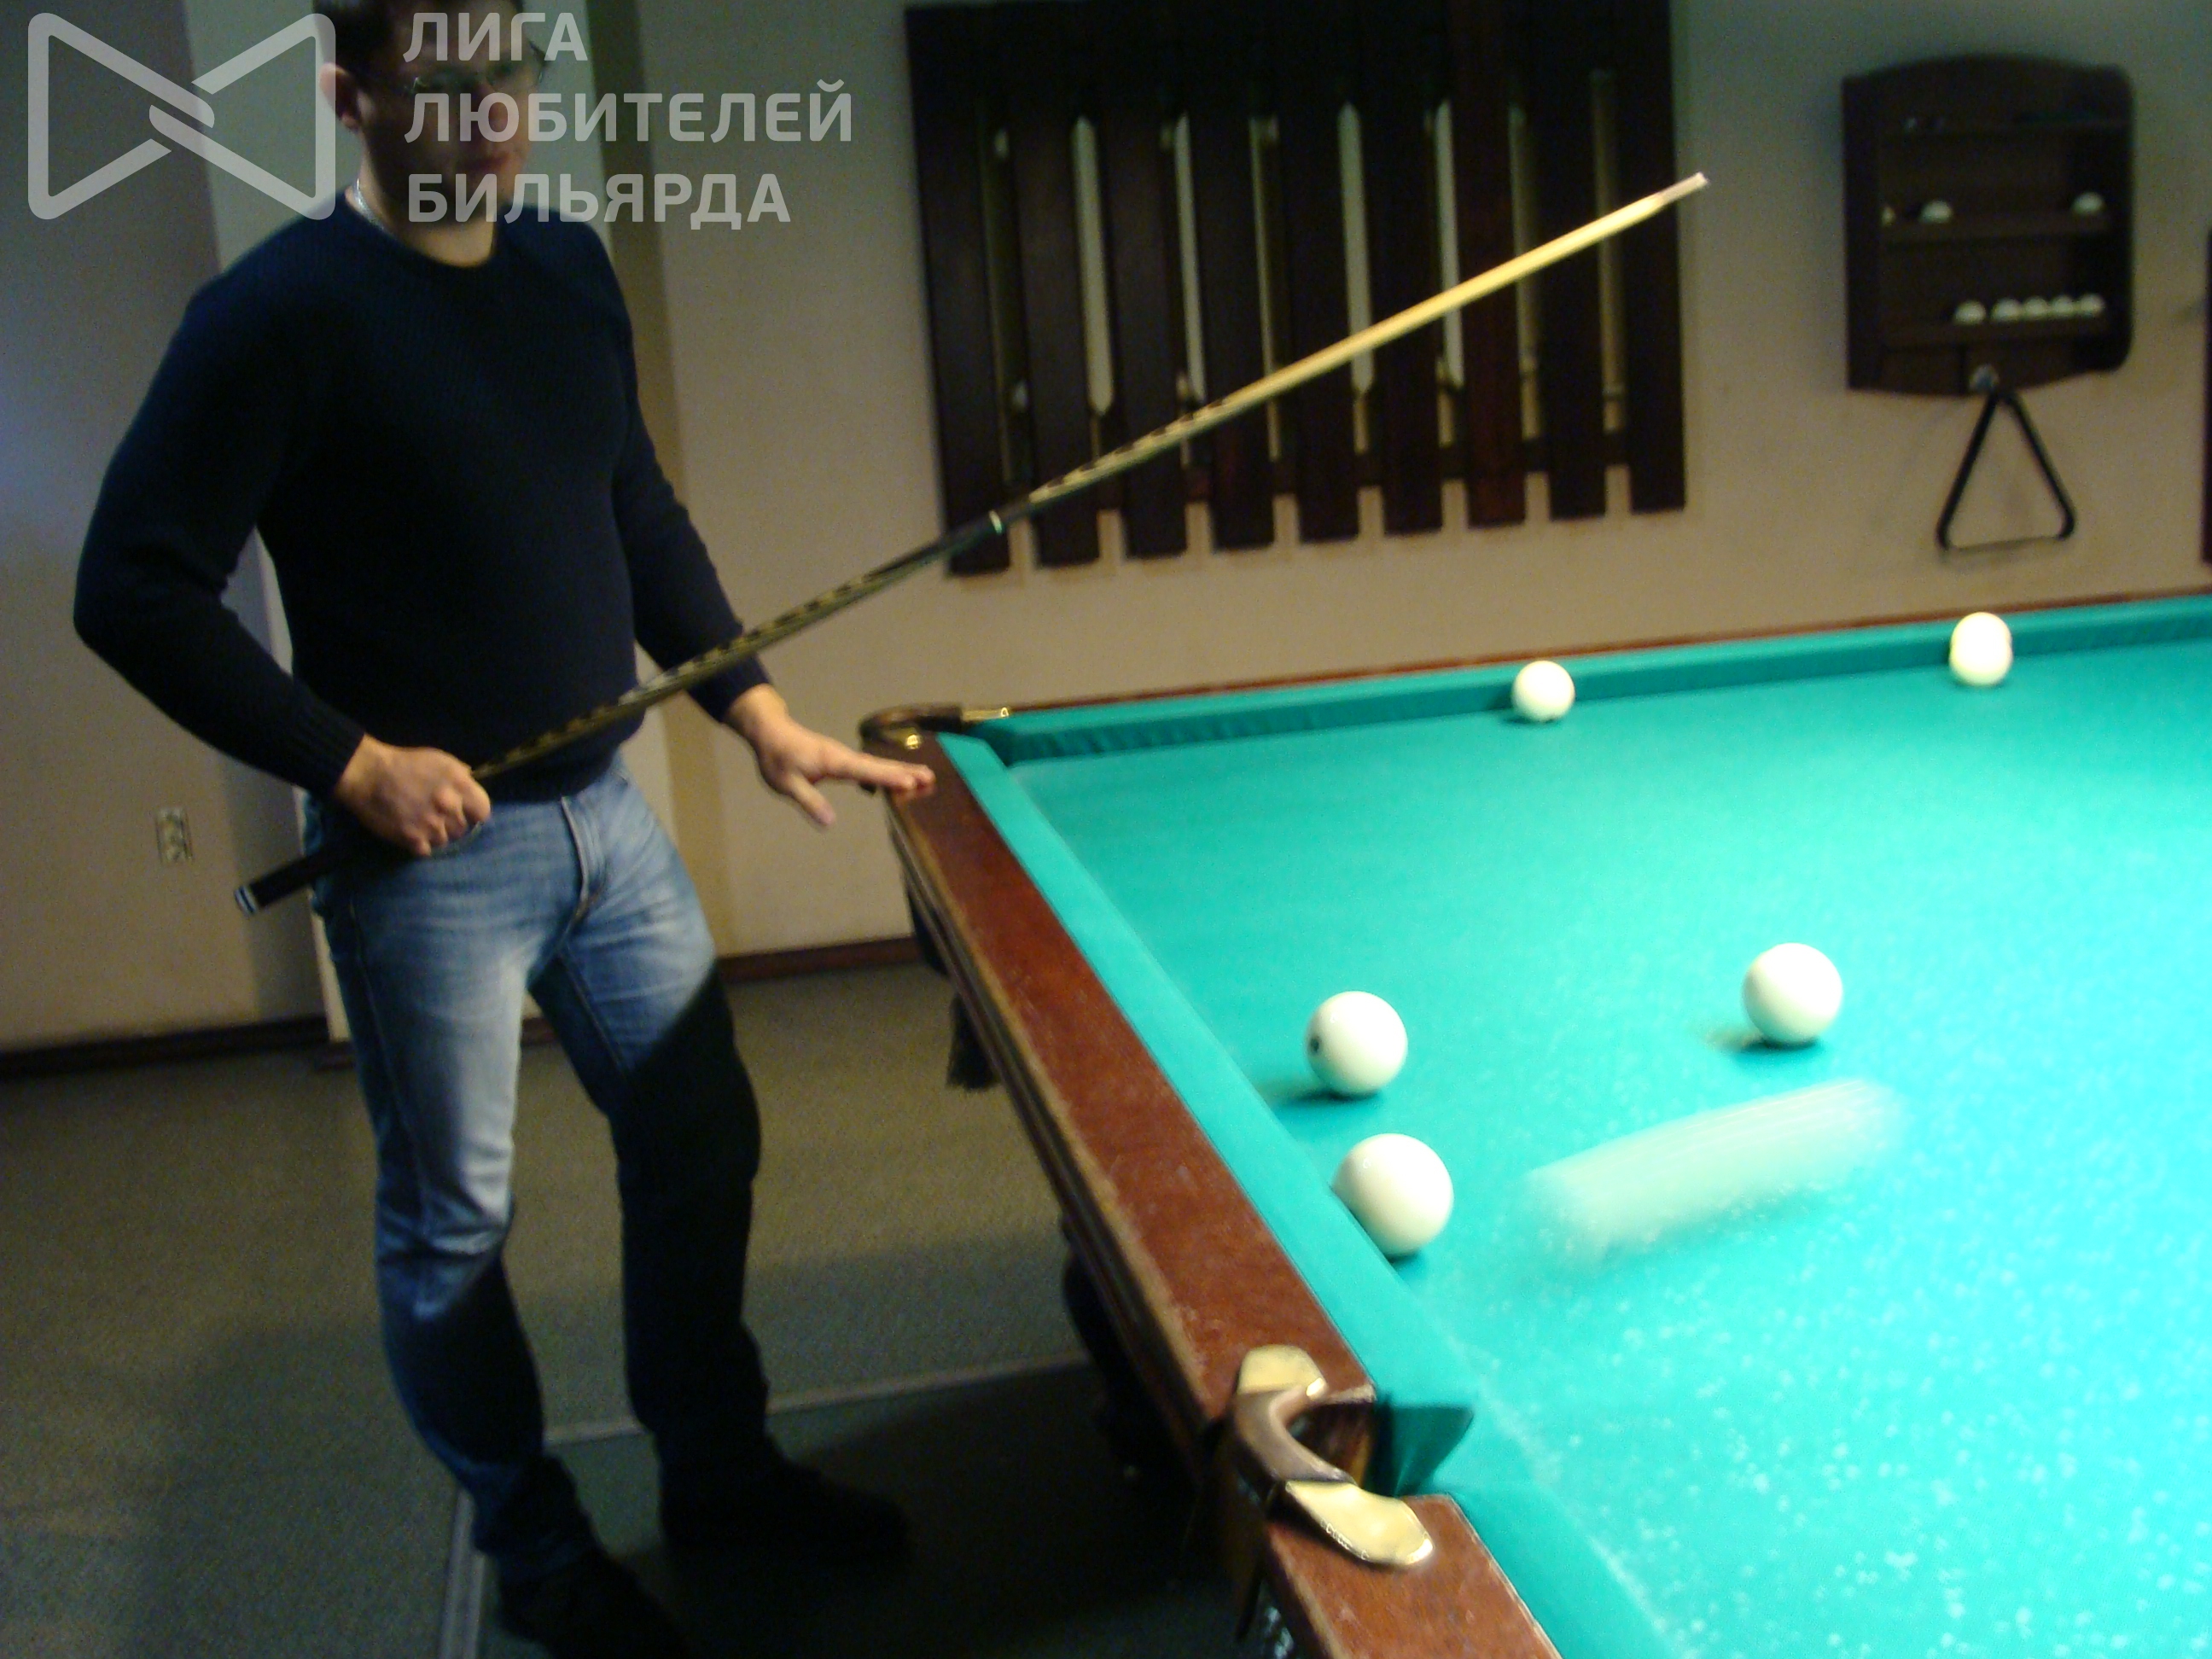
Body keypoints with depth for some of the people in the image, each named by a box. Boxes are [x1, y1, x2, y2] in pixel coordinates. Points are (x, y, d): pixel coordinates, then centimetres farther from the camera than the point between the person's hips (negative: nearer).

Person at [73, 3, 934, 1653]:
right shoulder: (283, 312, -15)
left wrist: (762, 712, 9)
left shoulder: (571, 264, 5)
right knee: (452, 1221, 8)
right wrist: (351, 759, -19)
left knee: (701, 1141, 15)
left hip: (605, 806, 7)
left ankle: (720, 1468, 37)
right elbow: (135, 589, -15)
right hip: (430, 847, -6)